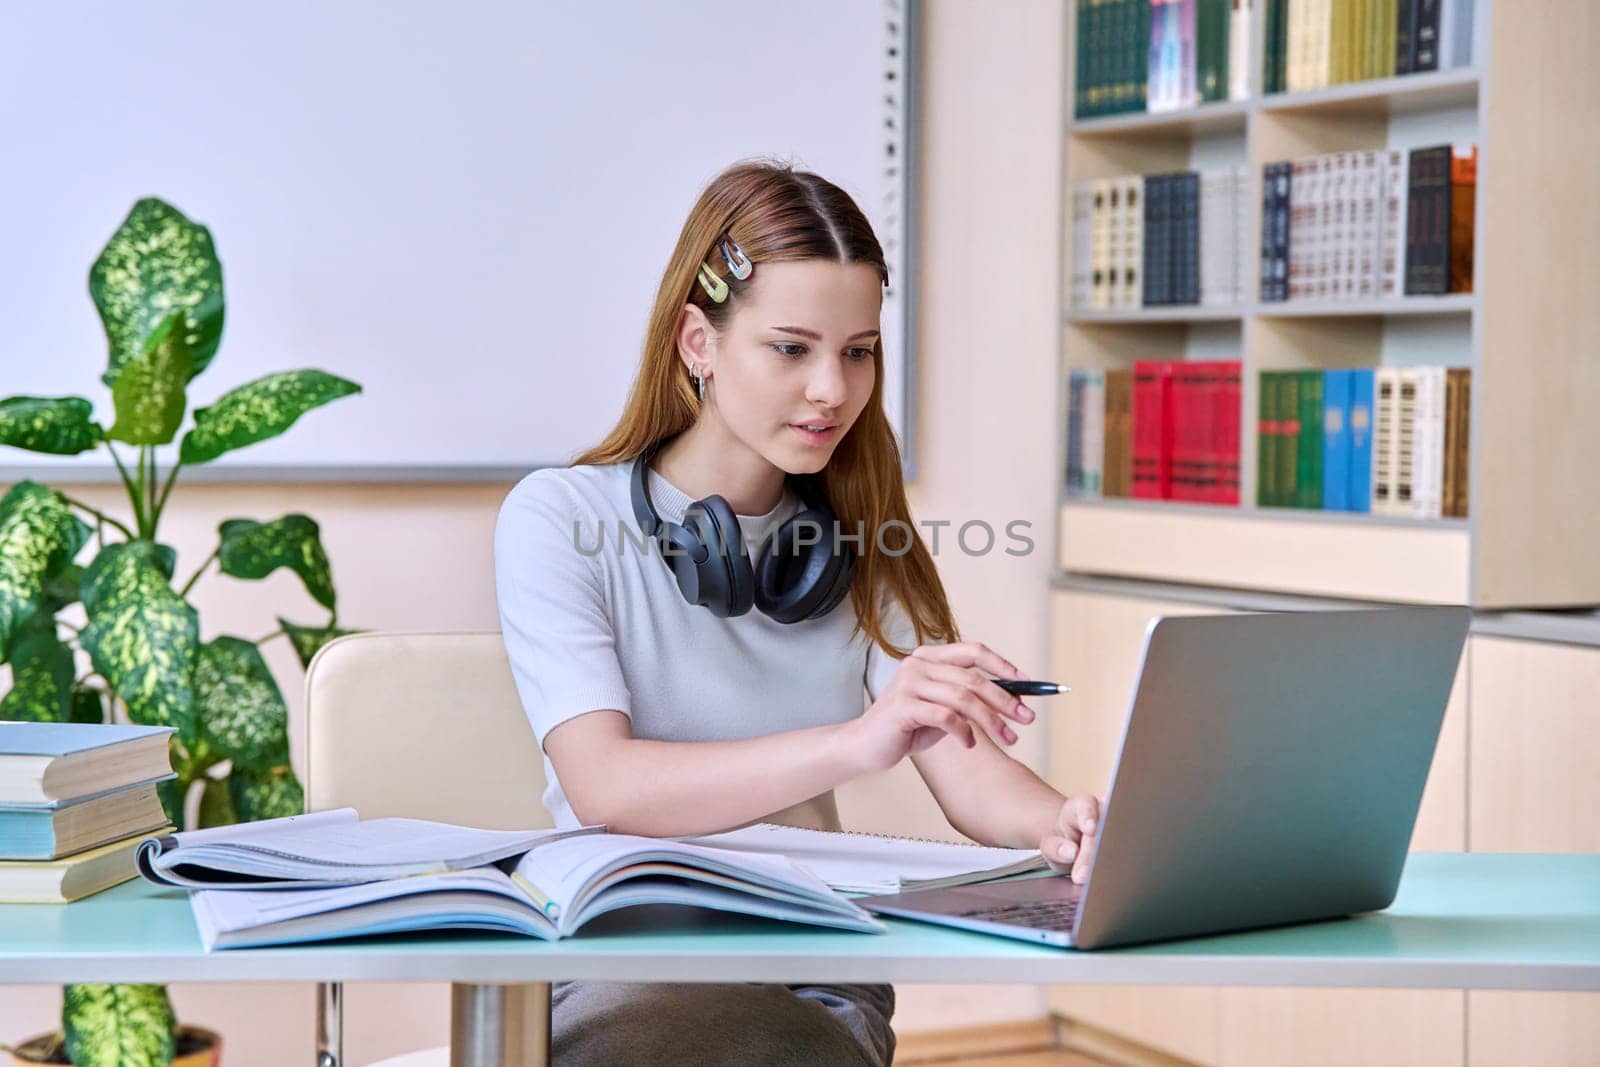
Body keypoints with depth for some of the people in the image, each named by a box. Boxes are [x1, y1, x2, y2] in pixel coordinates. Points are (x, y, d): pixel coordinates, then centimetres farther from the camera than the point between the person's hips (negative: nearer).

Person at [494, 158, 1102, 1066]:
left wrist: (1057, 824, -25)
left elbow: (966, 766, 0)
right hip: (616, 967, -3)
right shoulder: (560, 519, -4)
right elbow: (604, 786, -19)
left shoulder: (864, 543, 12)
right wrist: (855, 744, -34)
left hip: (815, 978, 3)